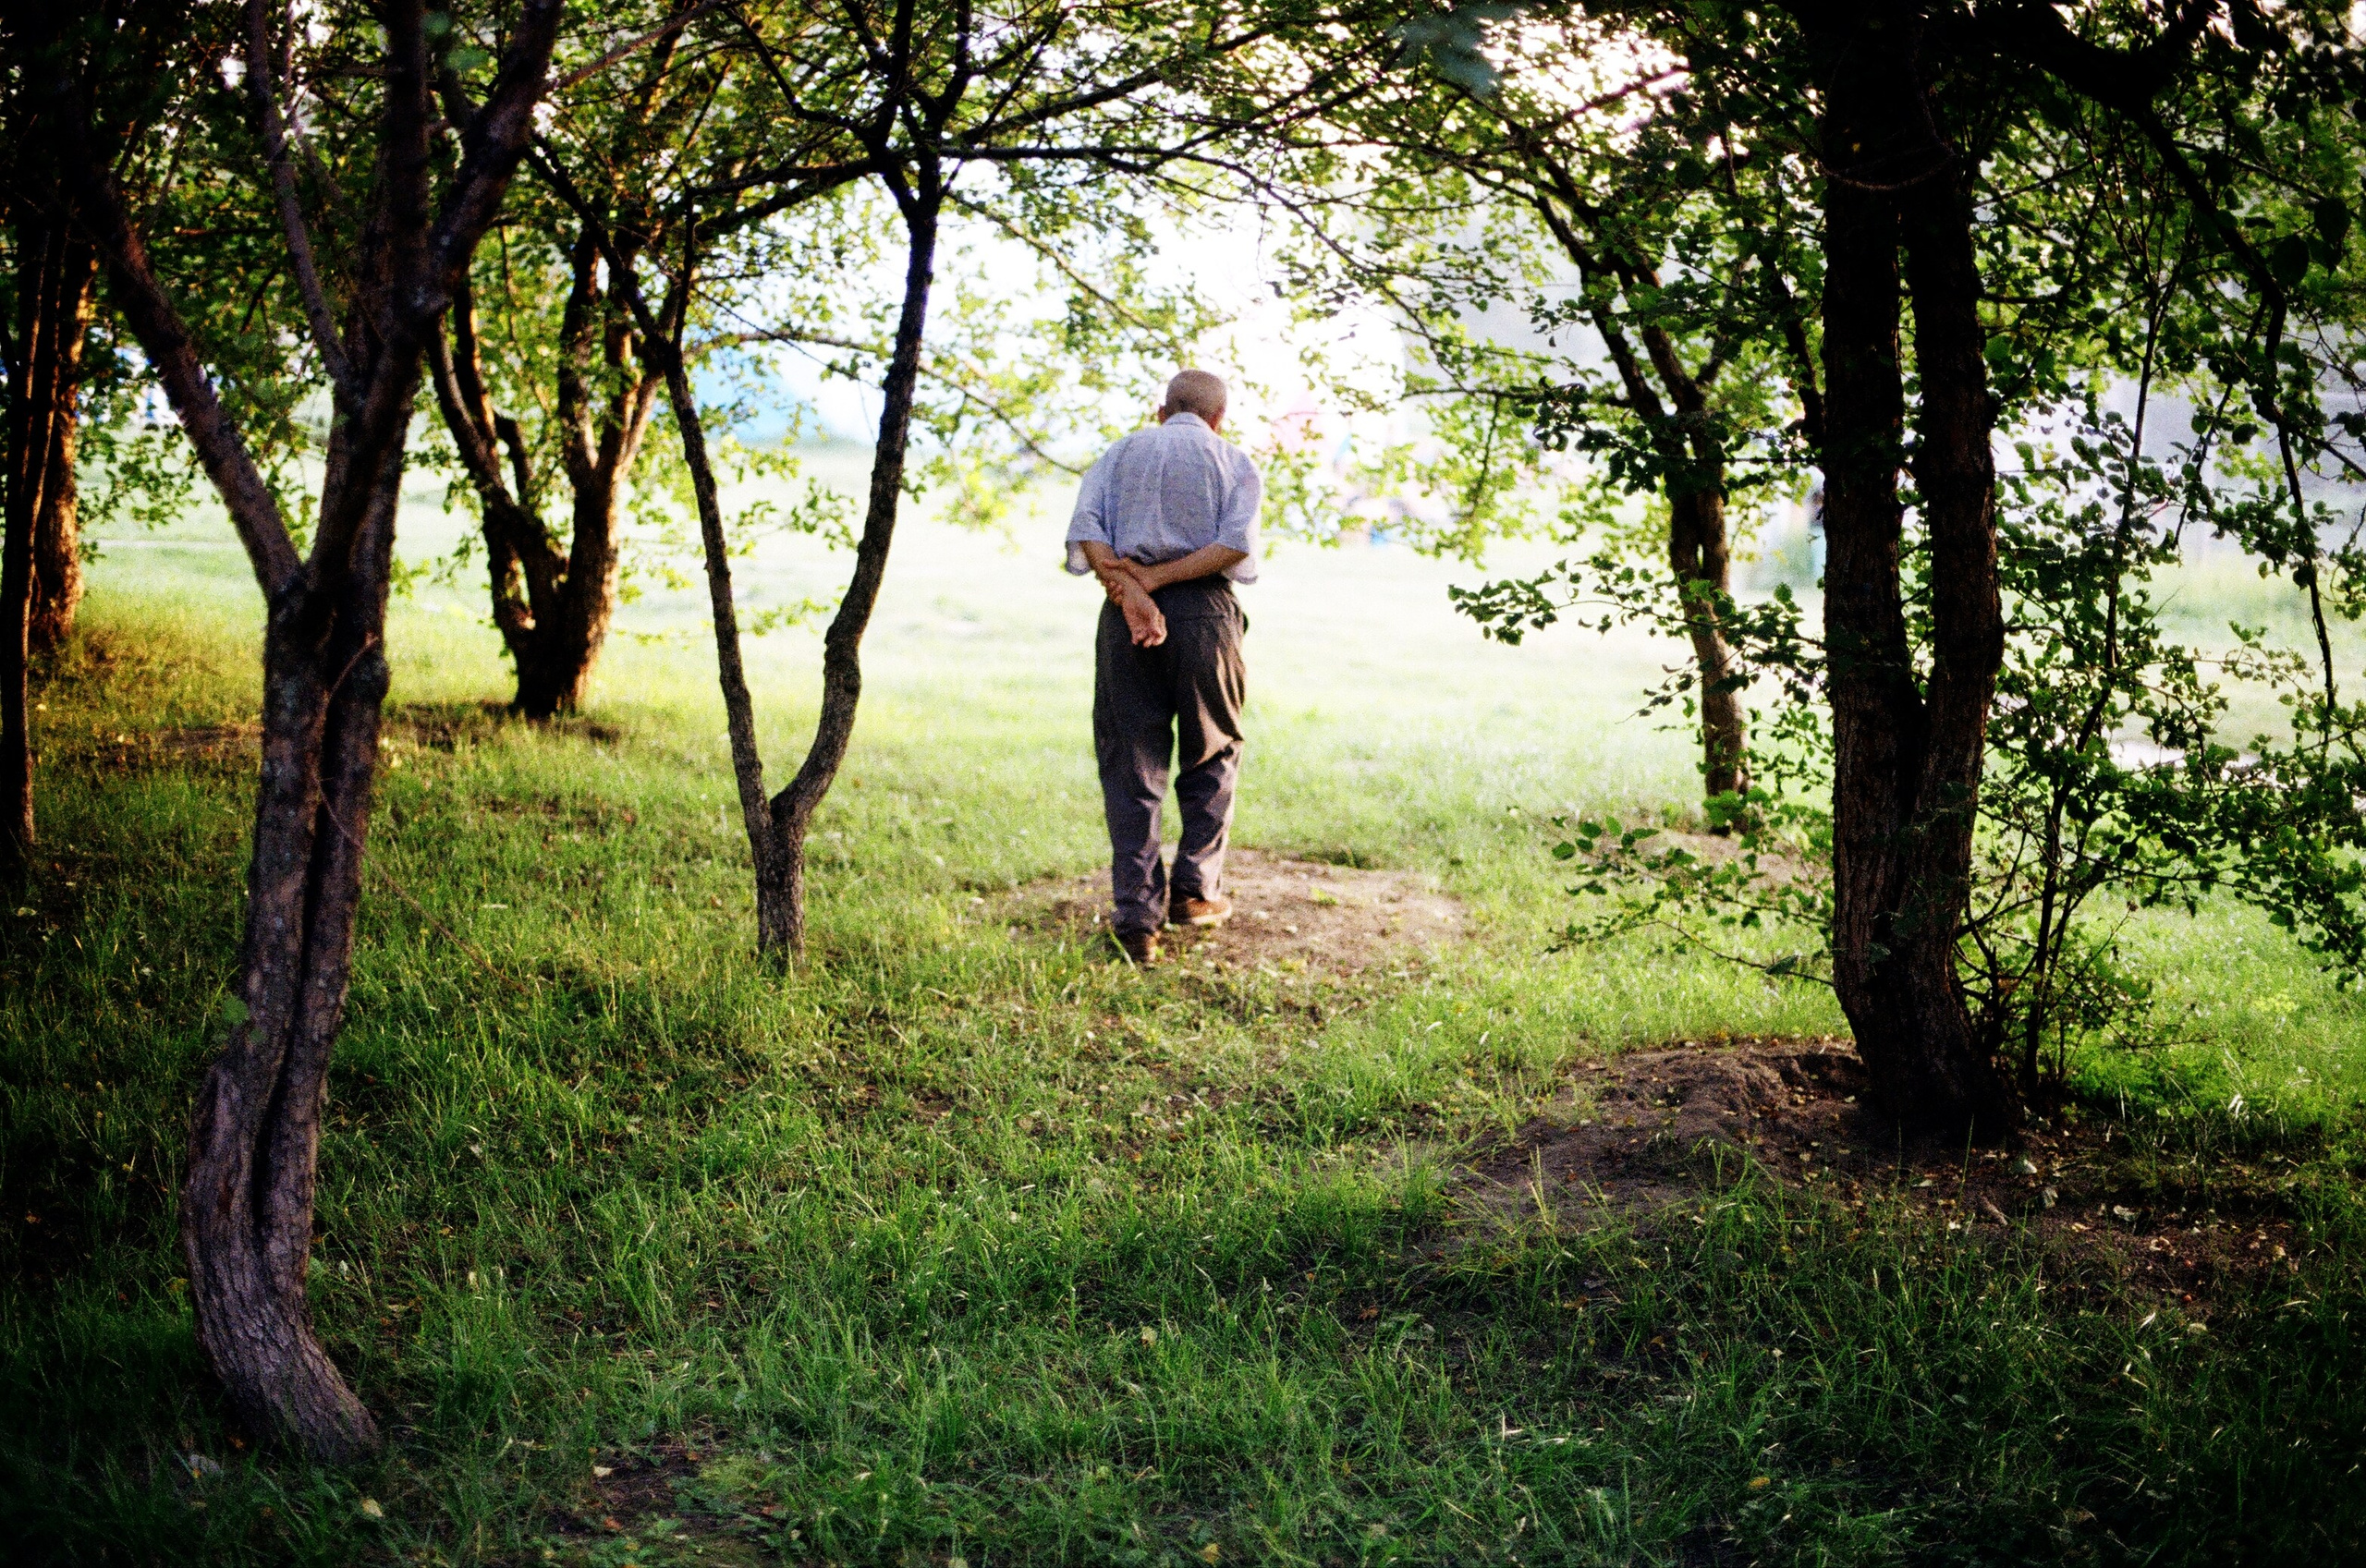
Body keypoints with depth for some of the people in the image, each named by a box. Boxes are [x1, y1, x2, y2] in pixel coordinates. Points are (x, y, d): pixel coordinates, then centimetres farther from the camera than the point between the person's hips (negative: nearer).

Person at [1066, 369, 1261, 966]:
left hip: (1124, 618, 1)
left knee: (1131, 766, 4)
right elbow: (1236, 544, -8)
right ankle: (1194, 889, 16)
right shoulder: (1236, 463, 12)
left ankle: (1137, 918, -1)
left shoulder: (1122, 452, 16)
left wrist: (1130, 591, -13)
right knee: (1212, 755, 18)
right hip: (1205, 610, -1)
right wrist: (1152, 579, -9)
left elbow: (1085, 529, -4)